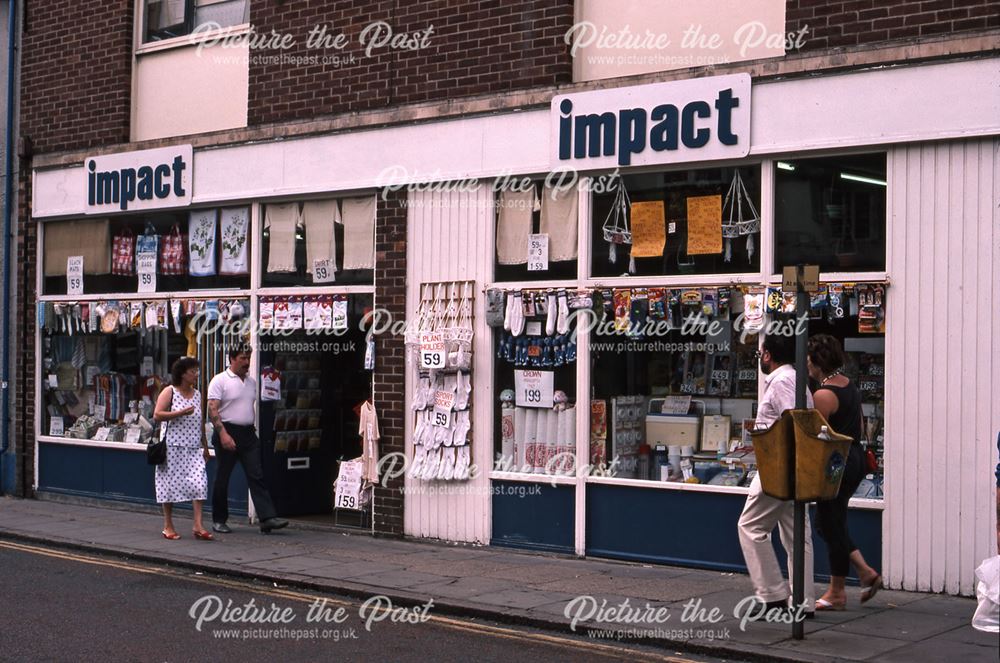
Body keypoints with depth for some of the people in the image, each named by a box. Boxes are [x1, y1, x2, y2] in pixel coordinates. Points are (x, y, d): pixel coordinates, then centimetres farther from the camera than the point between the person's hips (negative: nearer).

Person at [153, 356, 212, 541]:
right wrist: (180, 413, -19)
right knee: (171, 484, 2)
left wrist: (205, 446, 18)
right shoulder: (169, 392, -3)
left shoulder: (197, 394, 14)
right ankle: (168, 526, 14)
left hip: (193, 448, 4)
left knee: (199, 482, -9)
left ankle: (198, 525, -10)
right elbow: (157, 415, -11)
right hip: (173, 447, -4)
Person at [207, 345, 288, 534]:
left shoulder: (252, 382, 15)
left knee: (256, 476, -3)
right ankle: (219, 520, 16)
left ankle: (267, 518, -9)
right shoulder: (220, 380, -5)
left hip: (248, 434, 5)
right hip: (227, 432, -5)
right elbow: (213, 410, -12)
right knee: (222, 479, 4)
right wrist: (223, 433, -21)